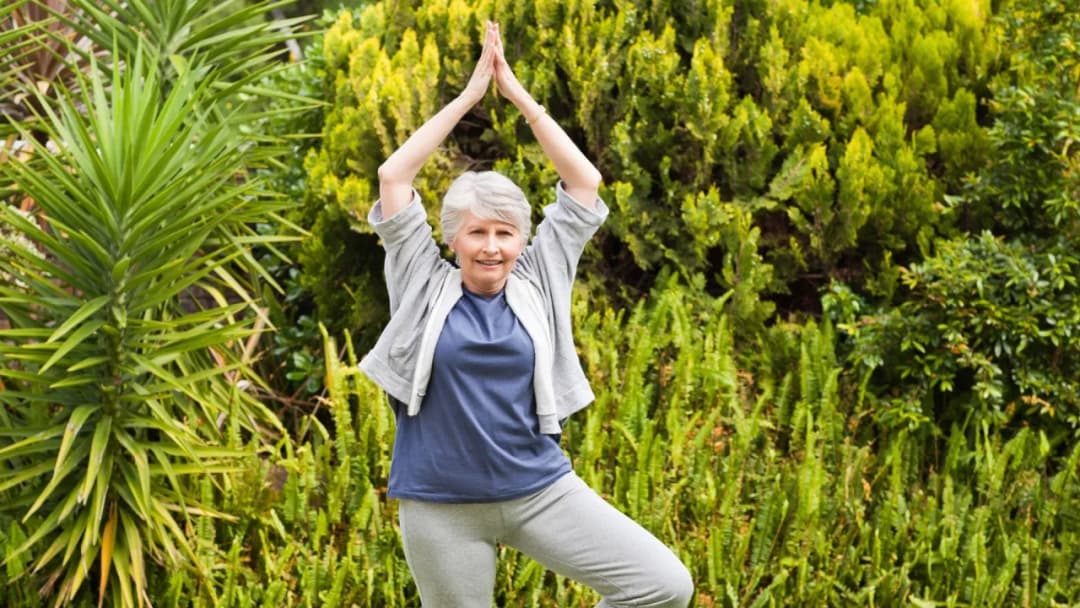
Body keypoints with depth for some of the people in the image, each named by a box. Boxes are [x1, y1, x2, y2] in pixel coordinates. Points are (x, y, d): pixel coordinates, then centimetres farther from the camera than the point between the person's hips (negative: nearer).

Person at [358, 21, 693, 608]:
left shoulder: (539, 285, 4)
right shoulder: (425, 287, 1)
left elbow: (585, 182, 4)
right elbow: (392, 178, -4)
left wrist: (520, 95, 2)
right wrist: (468, 94, -2)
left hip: (542, 491, 1)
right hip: (440, 507, -1)